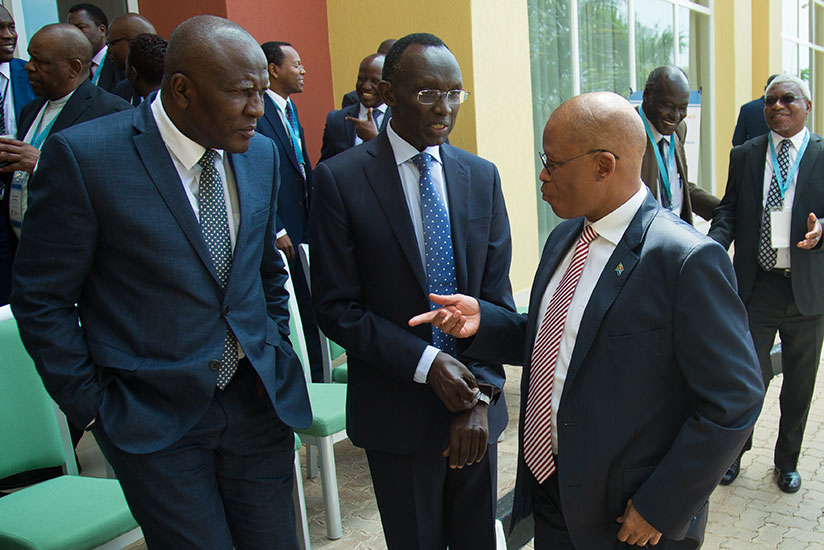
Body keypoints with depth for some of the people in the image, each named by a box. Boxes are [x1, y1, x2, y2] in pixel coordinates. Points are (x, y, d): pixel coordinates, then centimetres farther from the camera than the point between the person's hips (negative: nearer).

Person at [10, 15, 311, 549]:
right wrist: (93, 406, -6)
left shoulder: (261, 154, 3)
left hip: (259, 402, 5)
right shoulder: (82, 156, -14)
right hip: (154, 416, -4)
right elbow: (41, 299, -7)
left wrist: (278, 356, 11)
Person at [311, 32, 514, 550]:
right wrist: (425, 363, -19)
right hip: (396, 409, -3)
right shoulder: (340, 178, -11)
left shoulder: (482, 176, 2)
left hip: (475, 399, 4)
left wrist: (483, 393, -9)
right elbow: (337, 307, -11)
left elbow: (497, 292, 0)